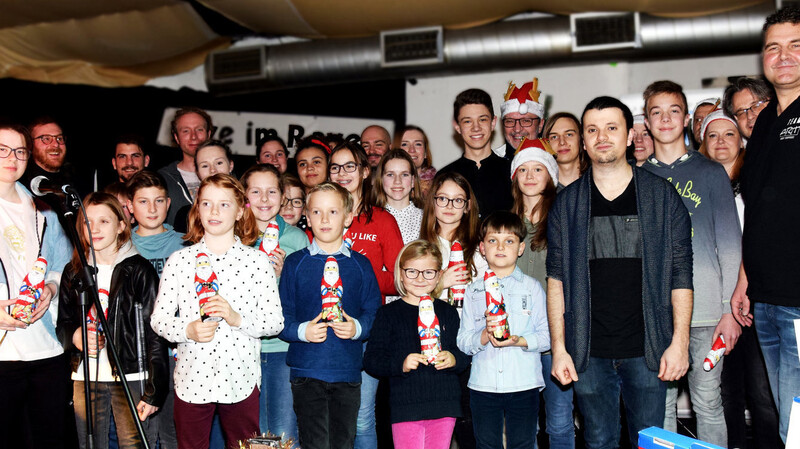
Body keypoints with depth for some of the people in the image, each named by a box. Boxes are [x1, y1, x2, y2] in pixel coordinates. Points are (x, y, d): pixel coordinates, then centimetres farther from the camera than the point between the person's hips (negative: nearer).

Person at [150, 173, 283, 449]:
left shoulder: (257, 261, 0)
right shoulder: (179, 260, 2)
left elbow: (276, 321, -2)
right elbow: (158, 319, 3)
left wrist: (237, 318, -19)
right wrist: (188, 330, -16)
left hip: (241, 381, 0)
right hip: (191, 381, 1)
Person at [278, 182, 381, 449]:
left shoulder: (360, 265, 7)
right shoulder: (295, 263, 3)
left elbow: (375, 311, 5)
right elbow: (281, 316, 1)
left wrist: (357, 327, -14)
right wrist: (302, 331, -17)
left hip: (348, 370, 2)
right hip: (306, 370, -2)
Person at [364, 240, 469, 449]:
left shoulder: (448, 313, 11)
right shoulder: (388, 314, 1)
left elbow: (465, 352, 15)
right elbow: (371, 360, -3)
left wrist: (454, 359, -7)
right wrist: (400, 364, -20)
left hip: (444, 408, 3)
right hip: (405, 409, -3)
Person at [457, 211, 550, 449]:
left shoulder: (532, 287, 4)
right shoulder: (474, 290, 7)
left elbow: (547, 335, -1)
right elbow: (462, 341, 3)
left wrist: (520, 341, -17)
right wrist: (484, 336, -16)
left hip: (524, 385, -1)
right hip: (483, 385, 1)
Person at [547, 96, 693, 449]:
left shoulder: (662, 196, 3)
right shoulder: (566, 204, 5)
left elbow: (681, 275, 1)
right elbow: (556, 279, 4)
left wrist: (680, 343, -6)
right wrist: (558, 348, -2)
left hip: (648, 350, -1)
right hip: (588, 353, 1)